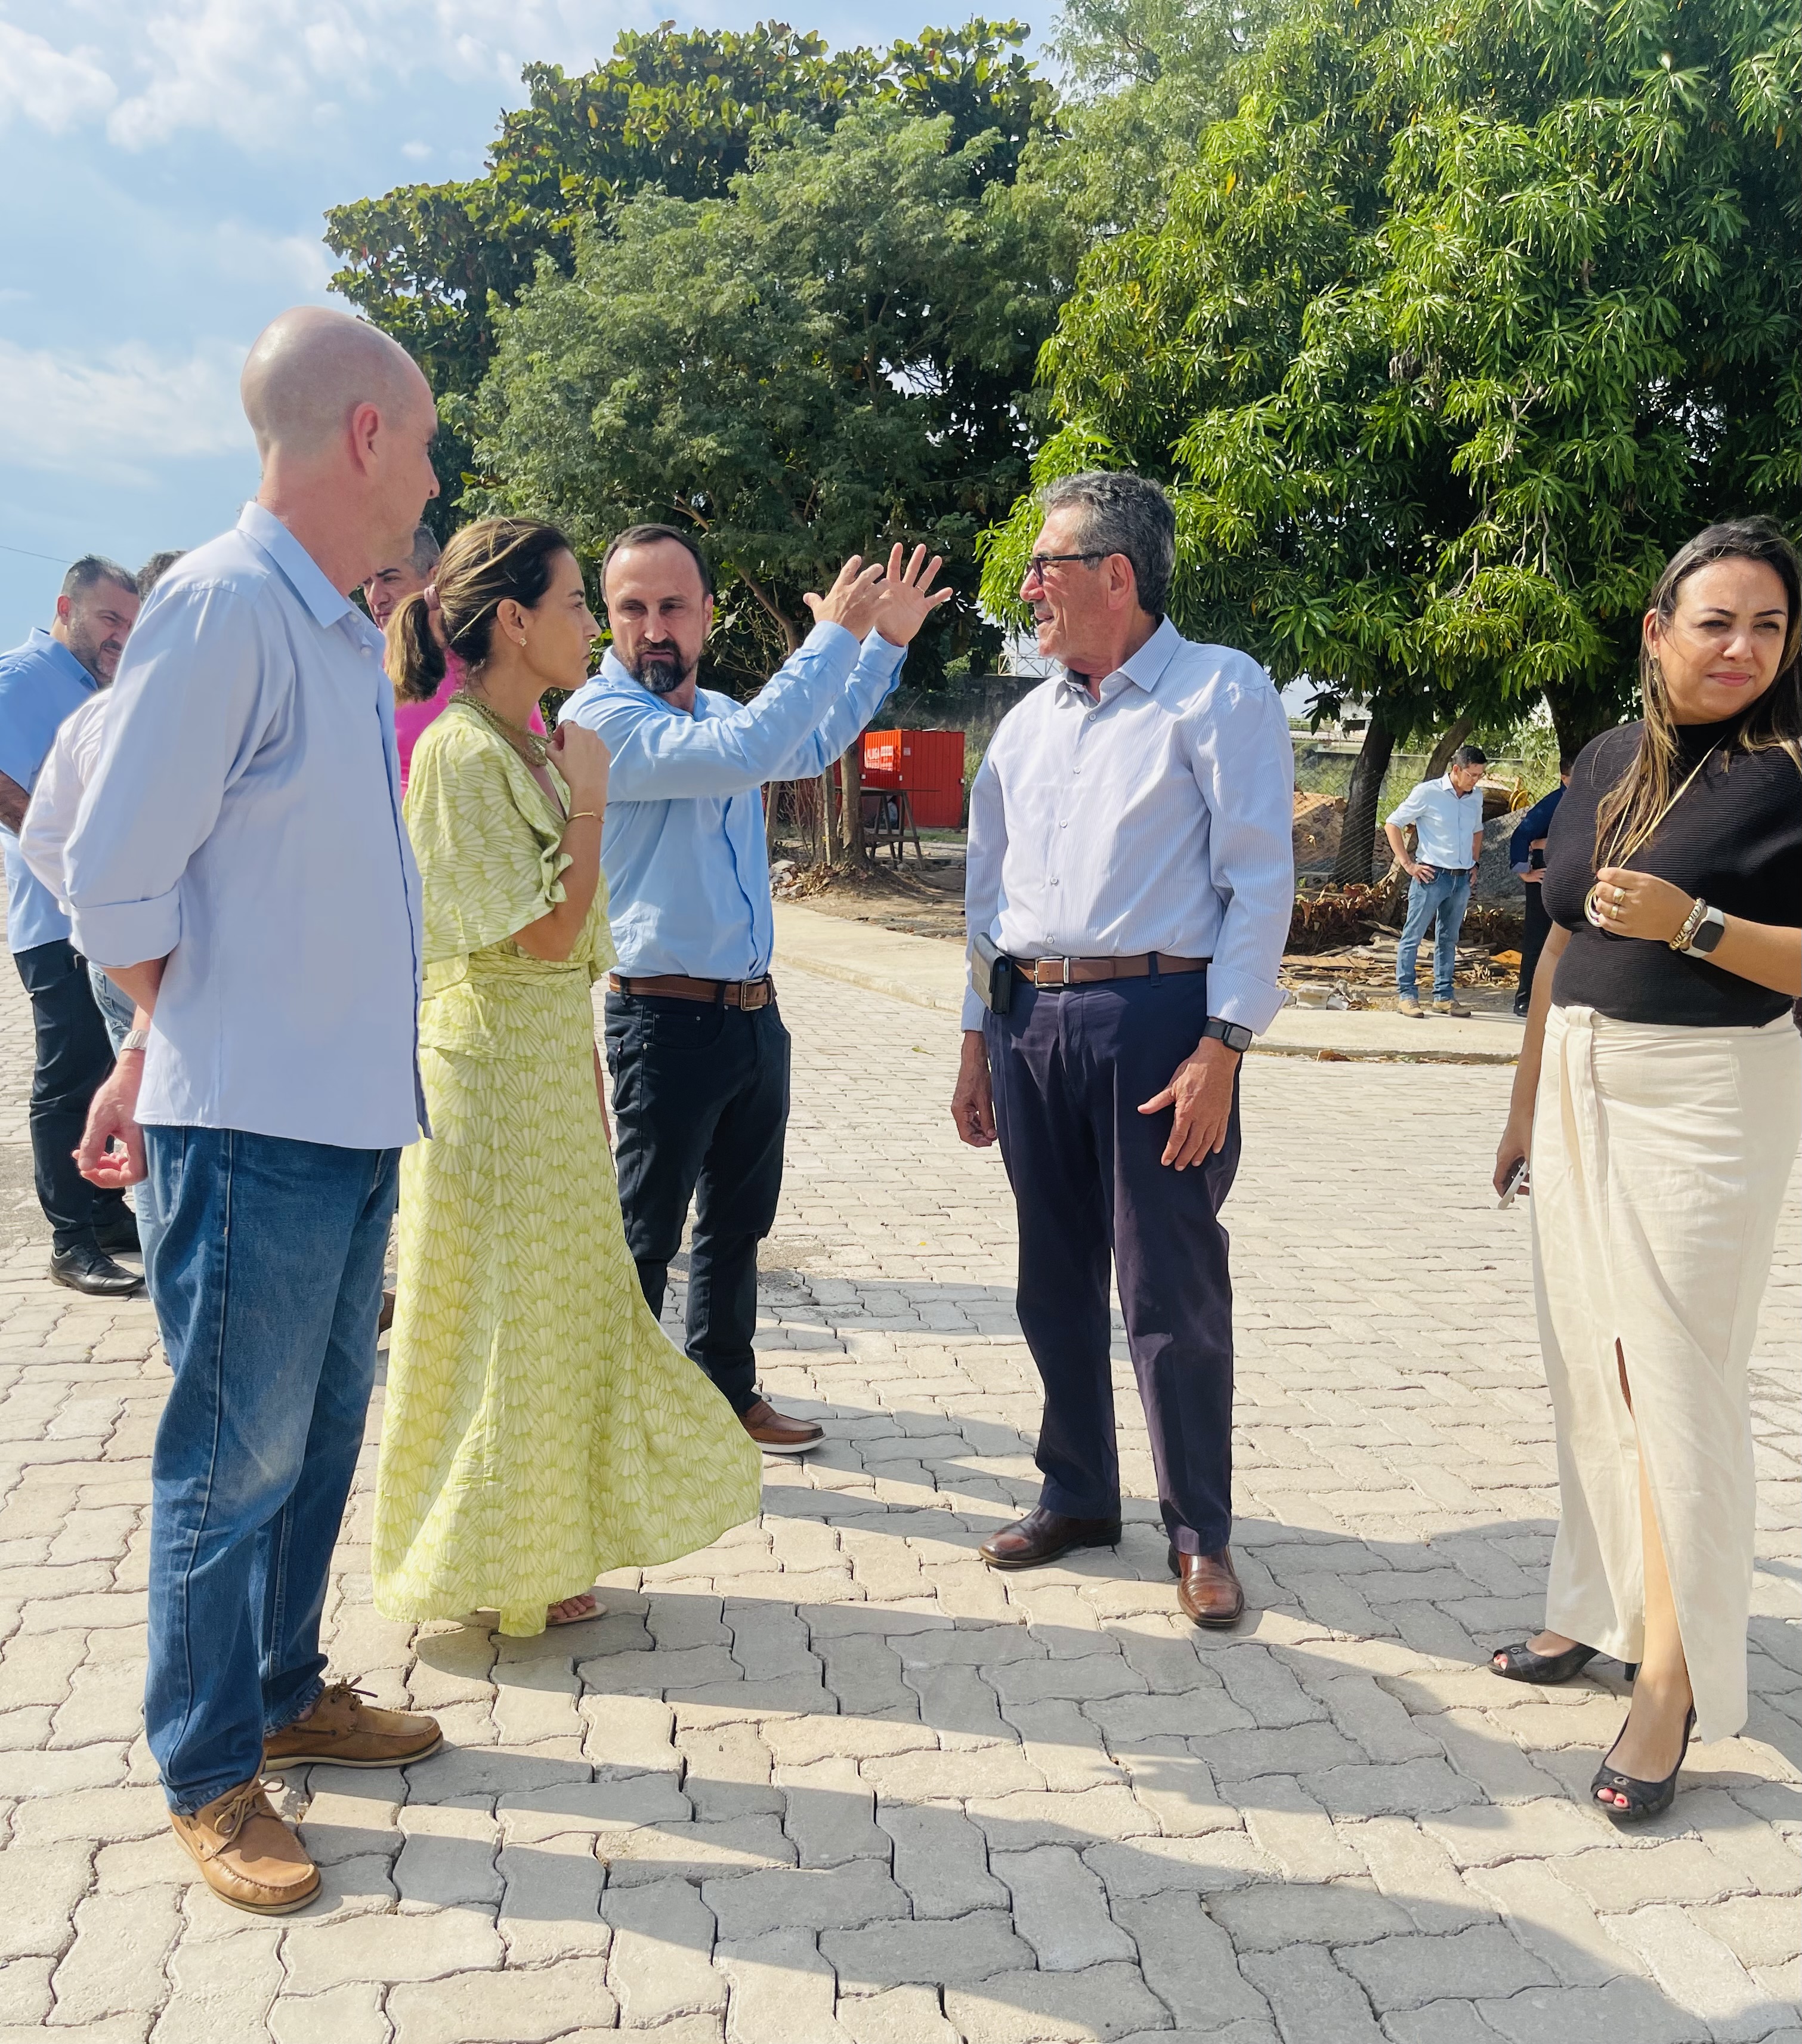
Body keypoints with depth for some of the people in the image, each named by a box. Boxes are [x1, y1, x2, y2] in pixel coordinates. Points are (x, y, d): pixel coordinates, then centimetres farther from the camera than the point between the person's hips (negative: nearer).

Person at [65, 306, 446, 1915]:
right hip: (255, 1130, -8)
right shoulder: (223, 607, -15)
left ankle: (285, 1695, 37)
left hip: (354, 1119, 8)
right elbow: (117, 877, -15)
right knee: (234, 1460, 5)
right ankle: (208, 1779, 22)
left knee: (320, 1438, 19)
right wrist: (185, 1050, 0)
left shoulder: (348, 632, 12)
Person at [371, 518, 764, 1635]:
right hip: (497, 1066, -9)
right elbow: (547, 932, -21)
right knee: (504, 1316, 3)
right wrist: (591, 800, -13)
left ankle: (534, 1557, 32)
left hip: (557, 1059, 9)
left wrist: (588, 1080, 16)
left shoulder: (535, 749, 11)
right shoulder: (461, 752, -17)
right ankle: (488, 1566, 21)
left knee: (558, 1307, 17)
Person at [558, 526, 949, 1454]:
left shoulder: (716, 712, 12)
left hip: (754, 1015, 8)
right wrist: (836, 636, -22)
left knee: (738, 1221, 19)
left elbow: (809, 747, 33)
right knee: (644, 1236, 3)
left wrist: (887, 642, 26)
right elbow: (746, 753, -30)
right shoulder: (600, 717, -15)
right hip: (667, 1019, -8)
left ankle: (726, 1391, 35)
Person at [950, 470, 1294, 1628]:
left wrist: (1221, 1049, -16)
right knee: (1055, 1281, 13)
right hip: (1030, 1019, 6)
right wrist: (978, 1040, 16)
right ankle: (1078, 1497, 30)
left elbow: (1260, 880, -9)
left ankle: (1202, 1533, 17)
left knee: (1172, 1292, 0)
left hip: (1156, 1017, -6)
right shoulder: (1028, 722, 17)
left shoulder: (1219, 694, -3)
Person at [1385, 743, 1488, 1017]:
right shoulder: (1427, 792, -8)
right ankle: (1406, 994, 4)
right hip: (1431, 876, -6)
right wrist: (1407, 864, -9)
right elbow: (1392, 824, -5)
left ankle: (1444, 996, 18)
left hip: (1462, 880, 6)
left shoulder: (1476, 798, 9)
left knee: (1448, 940, 12)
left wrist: (1474, 863, 16)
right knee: (1413, 936, -2)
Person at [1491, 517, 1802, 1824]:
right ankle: (1600, 1606, 27)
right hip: (1584, 1083, 7)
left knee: (1677, 1381, -4)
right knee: (1590, 1363, 13)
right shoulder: (1608, 763, 10)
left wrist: (1692, 923, -24)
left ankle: (1674, 1680, 5)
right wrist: (1528, 1100, 17)